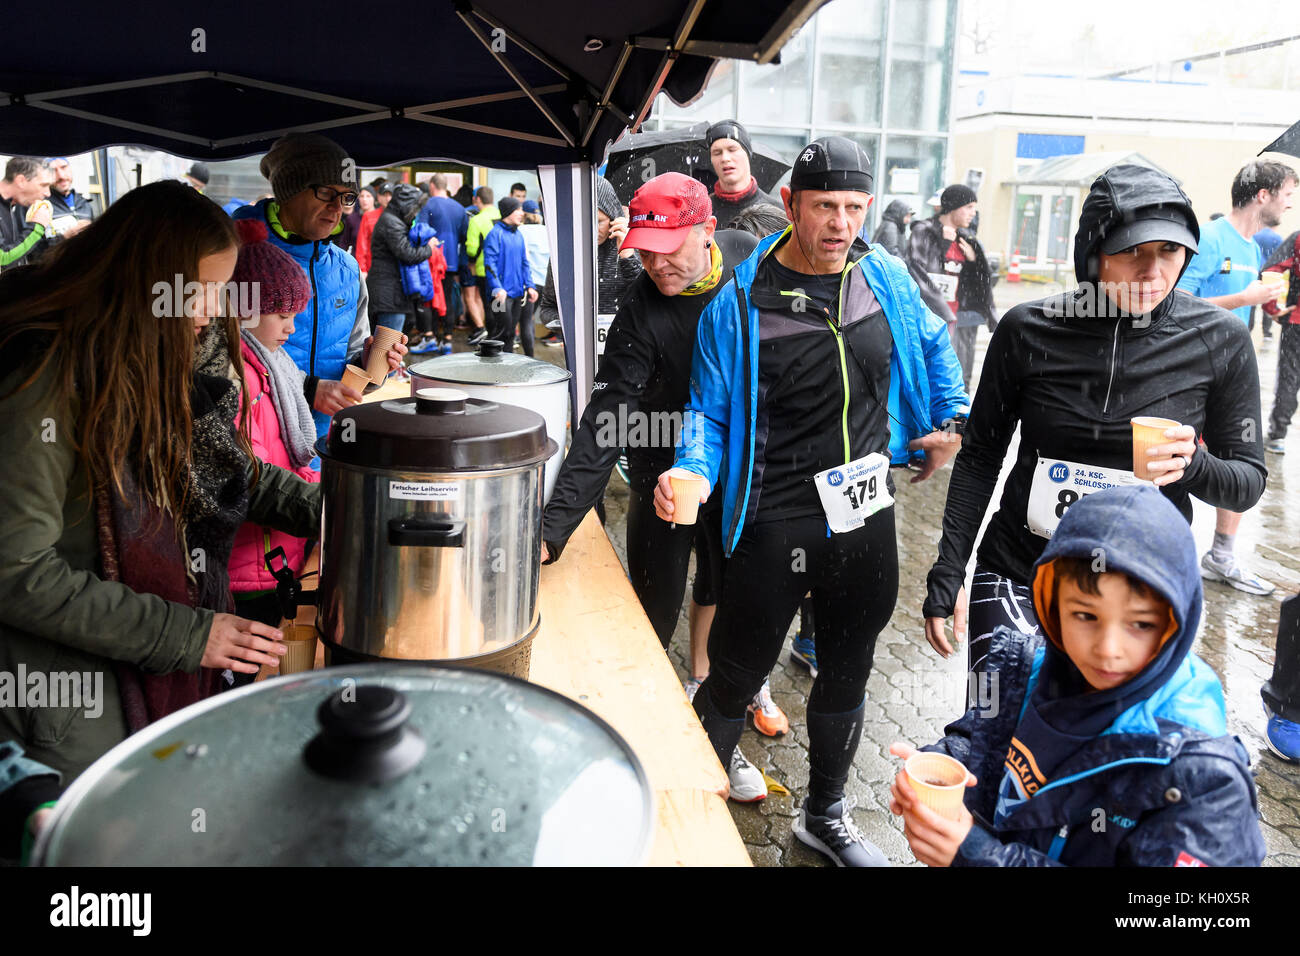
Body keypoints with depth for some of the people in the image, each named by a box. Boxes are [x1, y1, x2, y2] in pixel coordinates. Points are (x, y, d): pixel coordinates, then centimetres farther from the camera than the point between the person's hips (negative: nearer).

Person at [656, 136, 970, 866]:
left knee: (848, 673, 19)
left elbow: (933, 344, 22)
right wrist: (695, 473, -25)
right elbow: (711, 412, -7)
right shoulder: (741, 302, -11)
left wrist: (949, 421, 15)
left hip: (867, 518, 5)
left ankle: (827, 816, 42)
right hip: (778, 527, -4)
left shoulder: (888, 280, 2)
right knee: (735, 677, 5)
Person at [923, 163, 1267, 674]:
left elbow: (1248, 481, 3)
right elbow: (980, 457, 2)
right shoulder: (1027, 331, -7)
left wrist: (1192, 465, -20)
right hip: (1017, 577, 0)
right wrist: (947, 575, -1)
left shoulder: (1221, 340, -5)